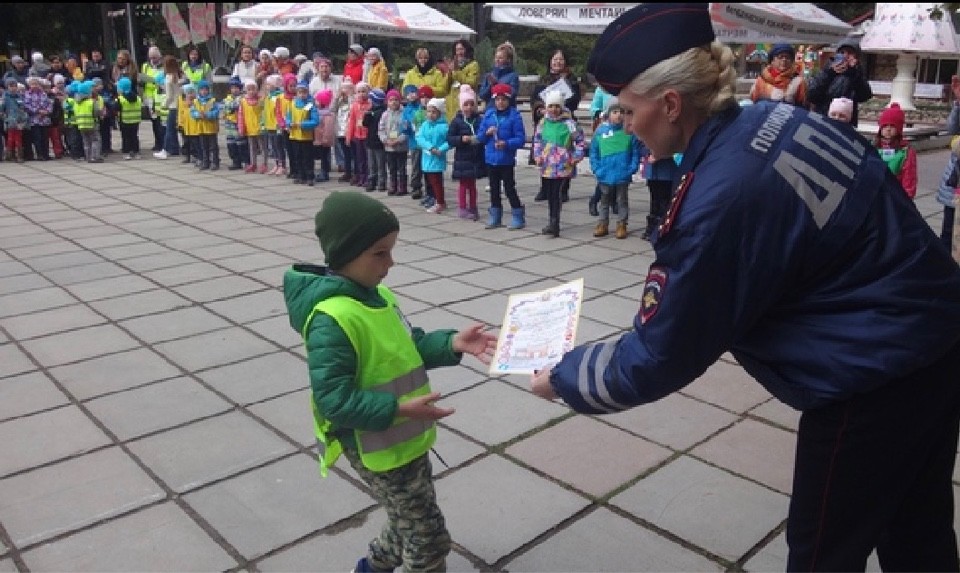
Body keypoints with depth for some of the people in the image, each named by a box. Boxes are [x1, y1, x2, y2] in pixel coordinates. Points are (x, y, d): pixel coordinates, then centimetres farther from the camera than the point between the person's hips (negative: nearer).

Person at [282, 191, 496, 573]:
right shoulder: (331, 319, -27)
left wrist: (452, 344, -6)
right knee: (429, 540, 3)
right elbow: (333, 399, -28)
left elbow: (409, 348, 10)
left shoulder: (377, 295, 2)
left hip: (407, 439, 9)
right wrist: (398, 408, -32)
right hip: (378, 450, -9)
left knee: (411, 523, 27)